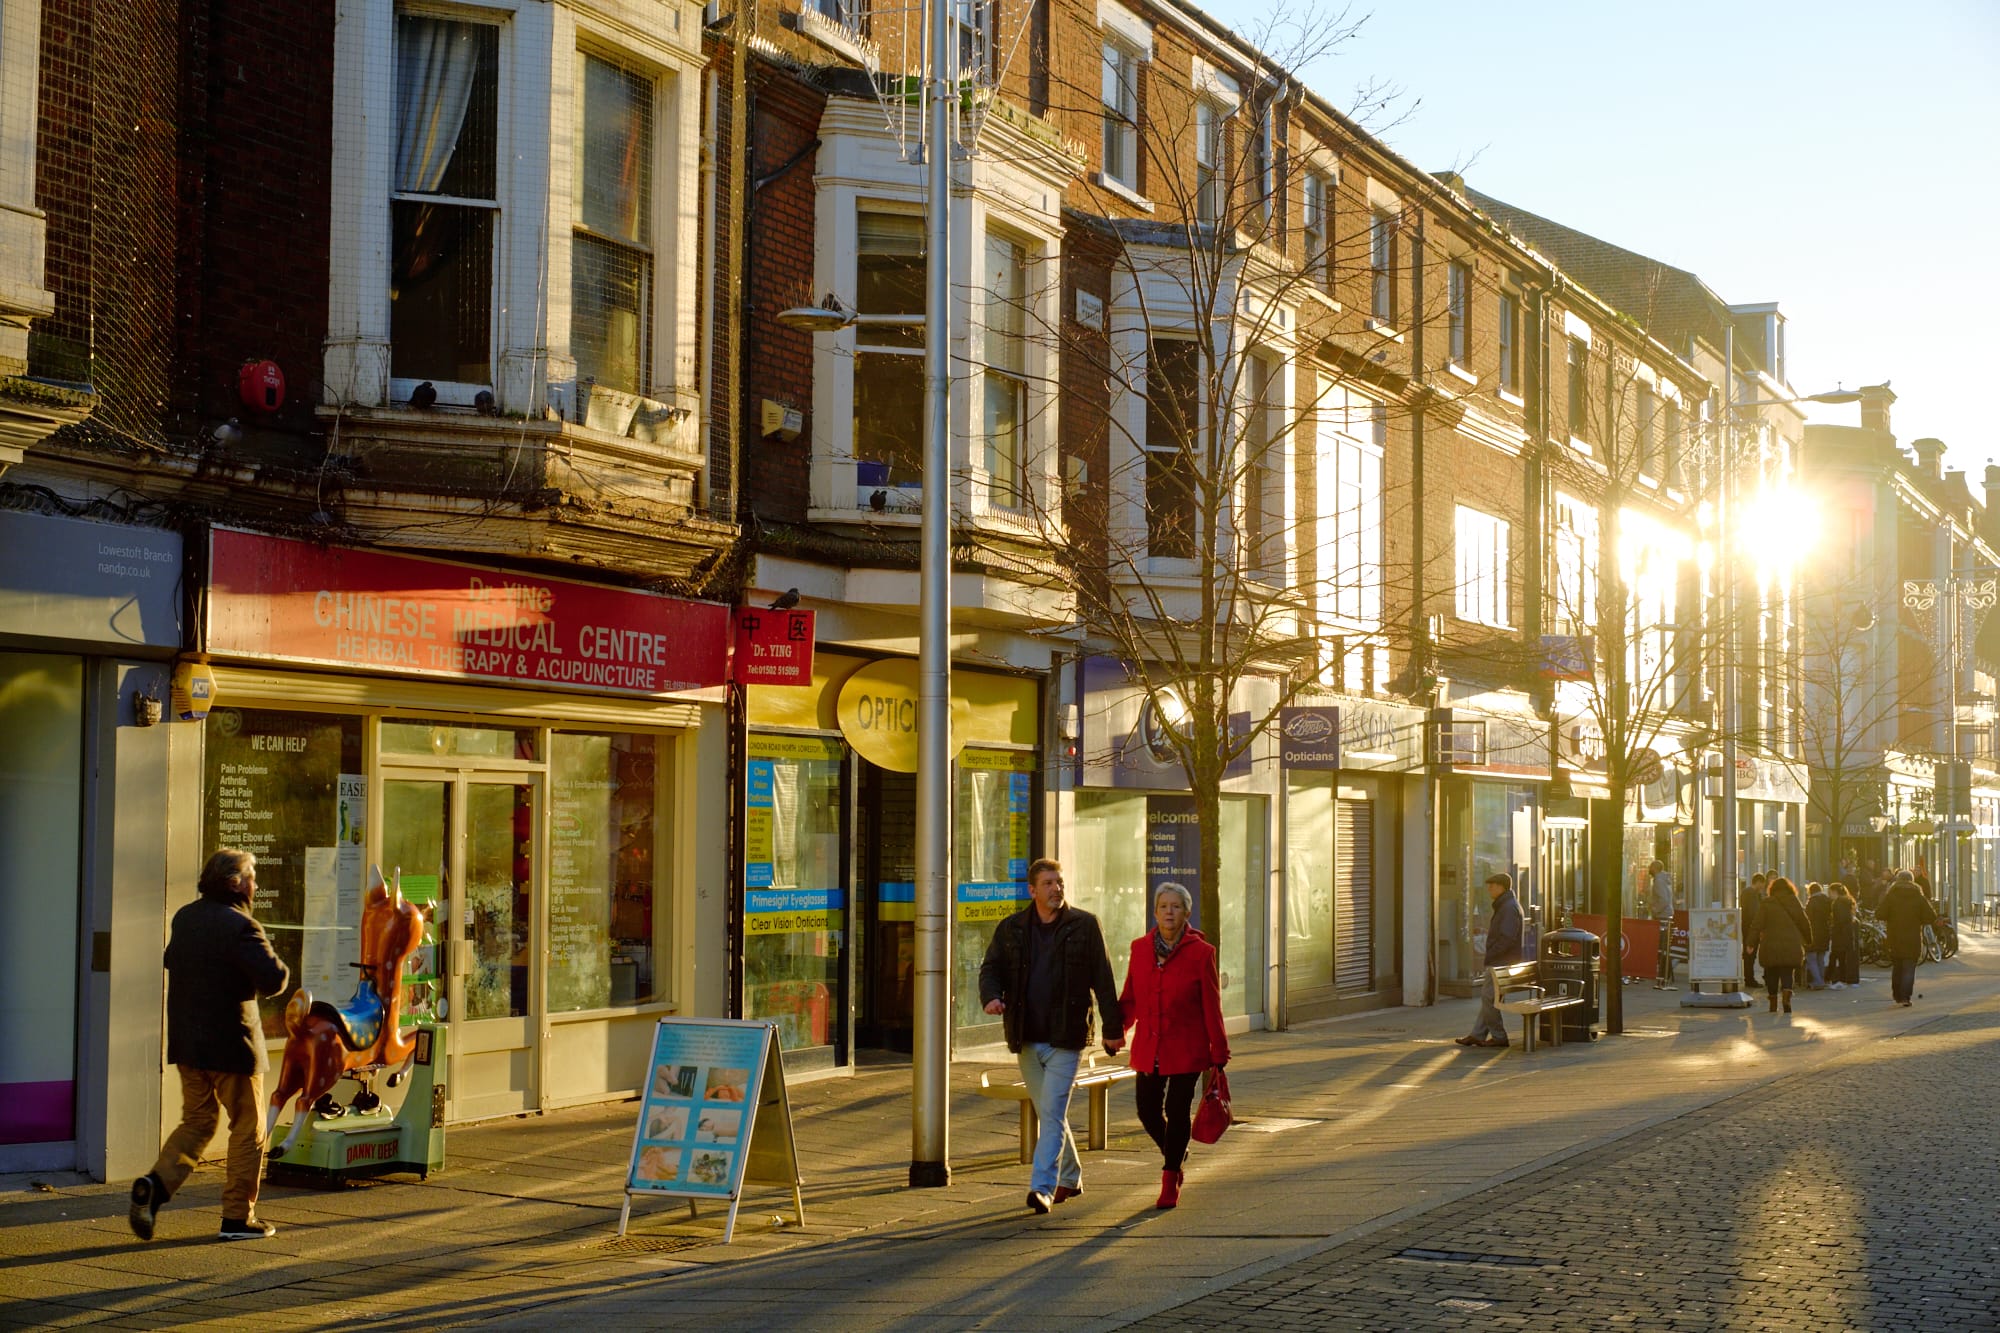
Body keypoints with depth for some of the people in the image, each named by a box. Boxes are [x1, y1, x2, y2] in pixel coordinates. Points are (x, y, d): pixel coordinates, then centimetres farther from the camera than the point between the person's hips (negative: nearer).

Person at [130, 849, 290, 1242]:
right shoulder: (240, 926, -18)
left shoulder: (184, 918, 8)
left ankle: (155, 1184, -5)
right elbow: (274, 980, -24)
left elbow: (172, 961, 25)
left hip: (186, 1043, 7)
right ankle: (238, 1217, 8)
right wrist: (278, 969, -3)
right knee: (248, 1129, 6)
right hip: (231, 1044, -7)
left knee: (197, 1122, 18)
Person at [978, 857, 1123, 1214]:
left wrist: (1112, 1028, 0)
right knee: (1049, 1113, 14)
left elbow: (1103, 980, 2)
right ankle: (1071, 1178, 31)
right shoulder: (1010, 929, 7)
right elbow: (991, 968, 7)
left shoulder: (1084, 926, 0)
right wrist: (991, 996, -16)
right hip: (1026, 1038, 4)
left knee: (1052, 1111, -13)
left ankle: (1043, 1187, -17)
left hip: (1066, 1037, -4)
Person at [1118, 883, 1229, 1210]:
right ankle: (1174, 1157, 36)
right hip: (1149, 1048, 4)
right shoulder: (1140, 949, 4)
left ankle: (1170, 1181, 13)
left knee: (1177, 1112, -2)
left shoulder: (1200, 953, -6)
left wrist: (1218, 1058, -5)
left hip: (1187, 1050, -4)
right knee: (1148, 1111, 6)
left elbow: (1212, 1010, -4)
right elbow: (1130, 1000, 10)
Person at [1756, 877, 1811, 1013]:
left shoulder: (1766, 903, -1)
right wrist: (1809, 940, 22)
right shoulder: (1794, 902, 3)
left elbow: (1758, 925, -6)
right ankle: (1787, 999, -23)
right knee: (1788, 974, 2)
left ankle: (1773, 1005, 13)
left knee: (1772, 975, 11)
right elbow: (1804, 924, 7)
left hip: (1770, 945, -1)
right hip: (1791, 945, 1)